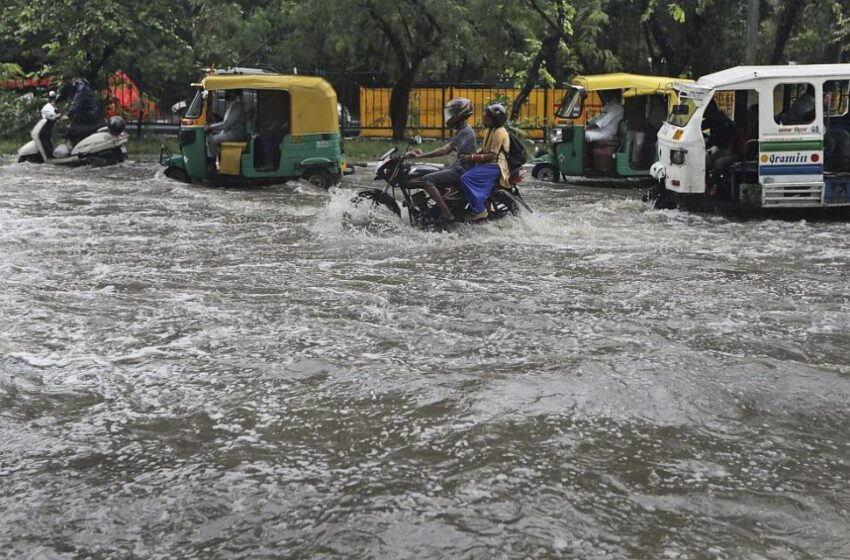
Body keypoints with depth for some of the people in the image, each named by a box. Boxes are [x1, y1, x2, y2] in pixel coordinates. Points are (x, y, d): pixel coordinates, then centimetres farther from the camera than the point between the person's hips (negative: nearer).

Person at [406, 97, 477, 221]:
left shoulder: (465, 132, -19)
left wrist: (420, 155, -26)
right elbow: (447, 149, 15)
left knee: (427, 181, -21)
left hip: (461, 171, -11)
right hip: (458, 166, 11)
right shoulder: (462, 130, 14)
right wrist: (423, 153, 6)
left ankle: (447, 214, -23)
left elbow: (445, 150, -27)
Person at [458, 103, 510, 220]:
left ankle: (479, 210, -20)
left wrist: (472, 157, -24)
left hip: (495, 166, -11)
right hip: (488, 163, 11)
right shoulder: (491, 129, 15)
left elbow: (491, 156, -23)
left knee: (466, 179, -24)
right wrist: (472, 154, 3)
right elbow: (485, 149, 19)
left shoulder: (499, 132, -18)